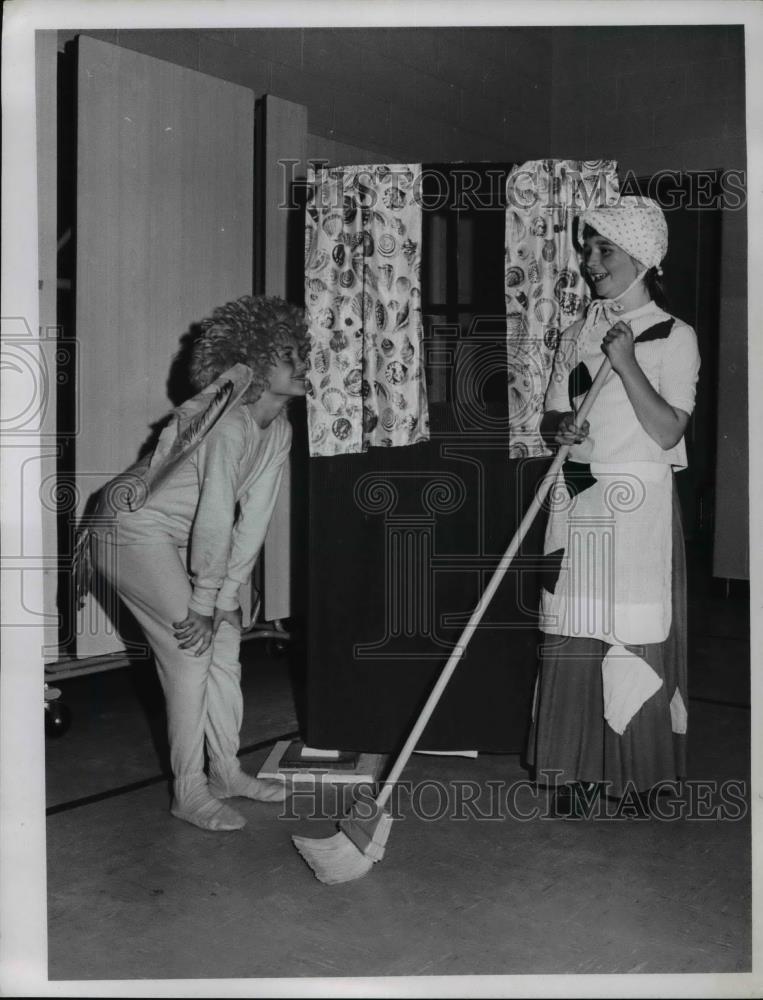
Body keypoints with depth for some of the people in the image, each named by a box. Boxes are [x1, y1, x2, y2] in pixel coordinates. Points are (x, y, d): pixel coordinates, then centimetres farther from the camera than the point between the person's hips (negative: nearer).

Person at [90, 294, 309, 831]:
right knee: (192, 647, -11)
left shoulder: (278, 429, -2)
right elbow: (214, 519, -28)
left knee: (226, 636, 7)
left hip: (180, 540, 9)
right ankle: (188, 792, 0)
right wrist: (202, 604, -22)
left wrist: (226, 600, -7)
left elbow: (252, 521, -4)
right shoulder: (230, 422, -28)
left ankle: (226, 770, 20)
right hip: (136, 529, -9)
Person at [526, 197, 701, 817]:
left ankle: (637, 773, 13)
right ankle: (577, 771, 12)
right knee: (572, 637, 3)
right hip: (576, 504, 4)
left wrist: (625, 364, -17)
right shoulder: (578, 335, 14)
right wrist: (560, 429, -9)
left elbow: (668, 430, -10)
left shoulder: (674, 337, -1)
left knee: (635, 639, -2)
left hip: (637, 505, -4)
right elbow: (550, 417, 14)